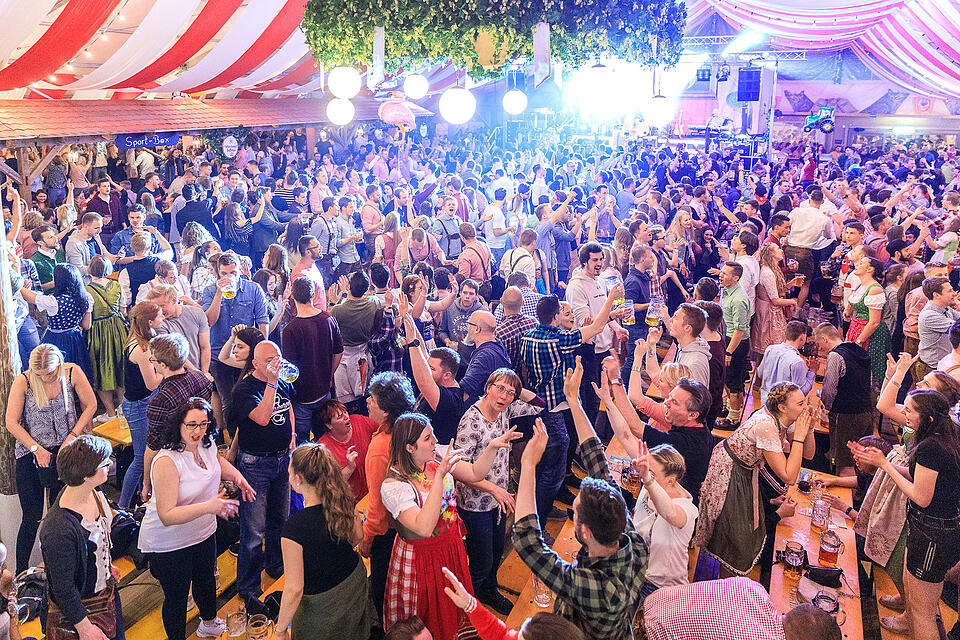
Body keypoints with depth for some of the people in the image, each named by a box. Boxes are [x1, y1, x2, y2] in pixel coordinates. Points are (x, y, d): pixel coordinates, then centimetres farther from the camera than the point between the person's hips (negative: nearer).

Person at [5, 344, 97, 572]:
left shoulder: (72, 373, -9)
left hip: (63, 450, 1)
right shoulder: (22, 382, -12)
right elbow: (12, 423, -9)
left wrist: (72, 436, -8)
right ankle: (21, 574, 15)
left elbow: (90, 405, 1)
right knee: (32, 518, 0)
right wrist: (37, 449, -16)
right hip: (30, 453, -1)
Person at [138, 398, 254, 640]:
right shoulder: (167, 461, -32)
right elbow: (167, 516, -33)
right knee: (177, 598, 9)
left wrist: (236, 475, 0)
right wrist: (207, 507, -44)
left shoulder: (206, 444, -8)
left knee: (206, 580, 29)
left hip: (204, 534, 8)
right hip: (169, 544, -8)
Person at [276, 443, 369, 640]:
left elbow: (294, 589, -25)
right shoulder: (343, 502, -16)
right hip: (355, 585, 6)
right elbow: (358, 536, 5)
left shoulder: (295, 526, -33)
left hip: (323, 606, -5)